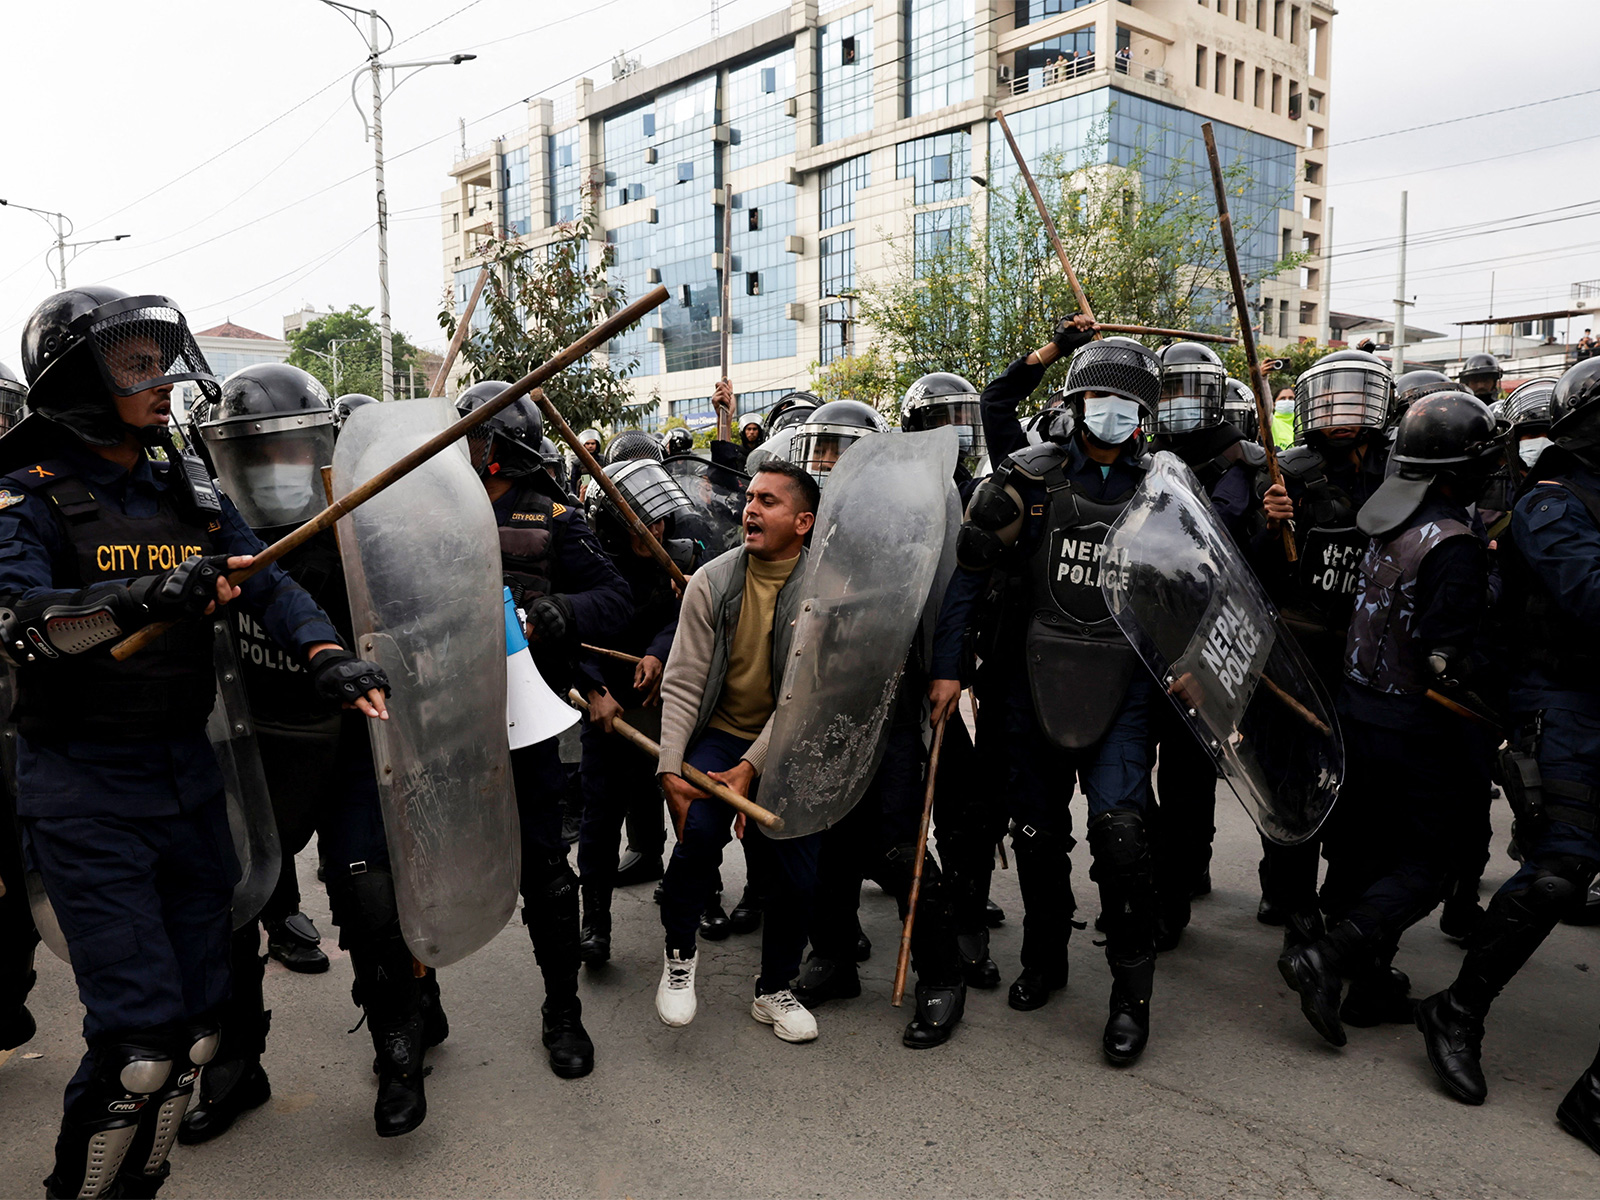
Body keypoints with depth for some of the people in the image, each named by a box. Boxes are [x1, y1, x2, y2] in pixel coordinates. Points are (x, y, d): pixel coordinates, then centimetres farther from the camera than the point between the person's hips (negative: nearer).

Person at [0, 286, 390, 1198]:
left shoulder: (191, 490, 9)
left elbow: (269, 580, -2)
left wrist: (325, 654, -19)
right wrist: (151, 595, -37)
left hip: (188, 777, 6)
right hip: (86, 798, -5)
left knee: (199, 1021, 14)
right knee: (141, 1034, -7)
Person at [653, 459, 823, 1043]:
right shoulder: (712, 581, -7)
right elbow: (682, 684, -6)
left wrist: (751, 765, -20)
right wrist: (670, 768, -15)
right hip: (719, 734, 0)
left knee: (799, 872, -4)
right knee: (699, 830, -25)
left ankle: (774, 990, 23)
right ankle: (679, 951, 4)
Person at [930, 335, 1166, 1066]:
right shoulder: (1030, 478, -1)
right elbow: (968, 570, -1)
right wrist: (946, 666, -5)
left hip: (1121, 686, 0)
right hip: (1031, 677, 1)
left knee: (1119, 828, -13)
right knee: (1036, 832, 11)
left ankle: (1132, 993, 6)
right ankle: (1044, 960, 34)